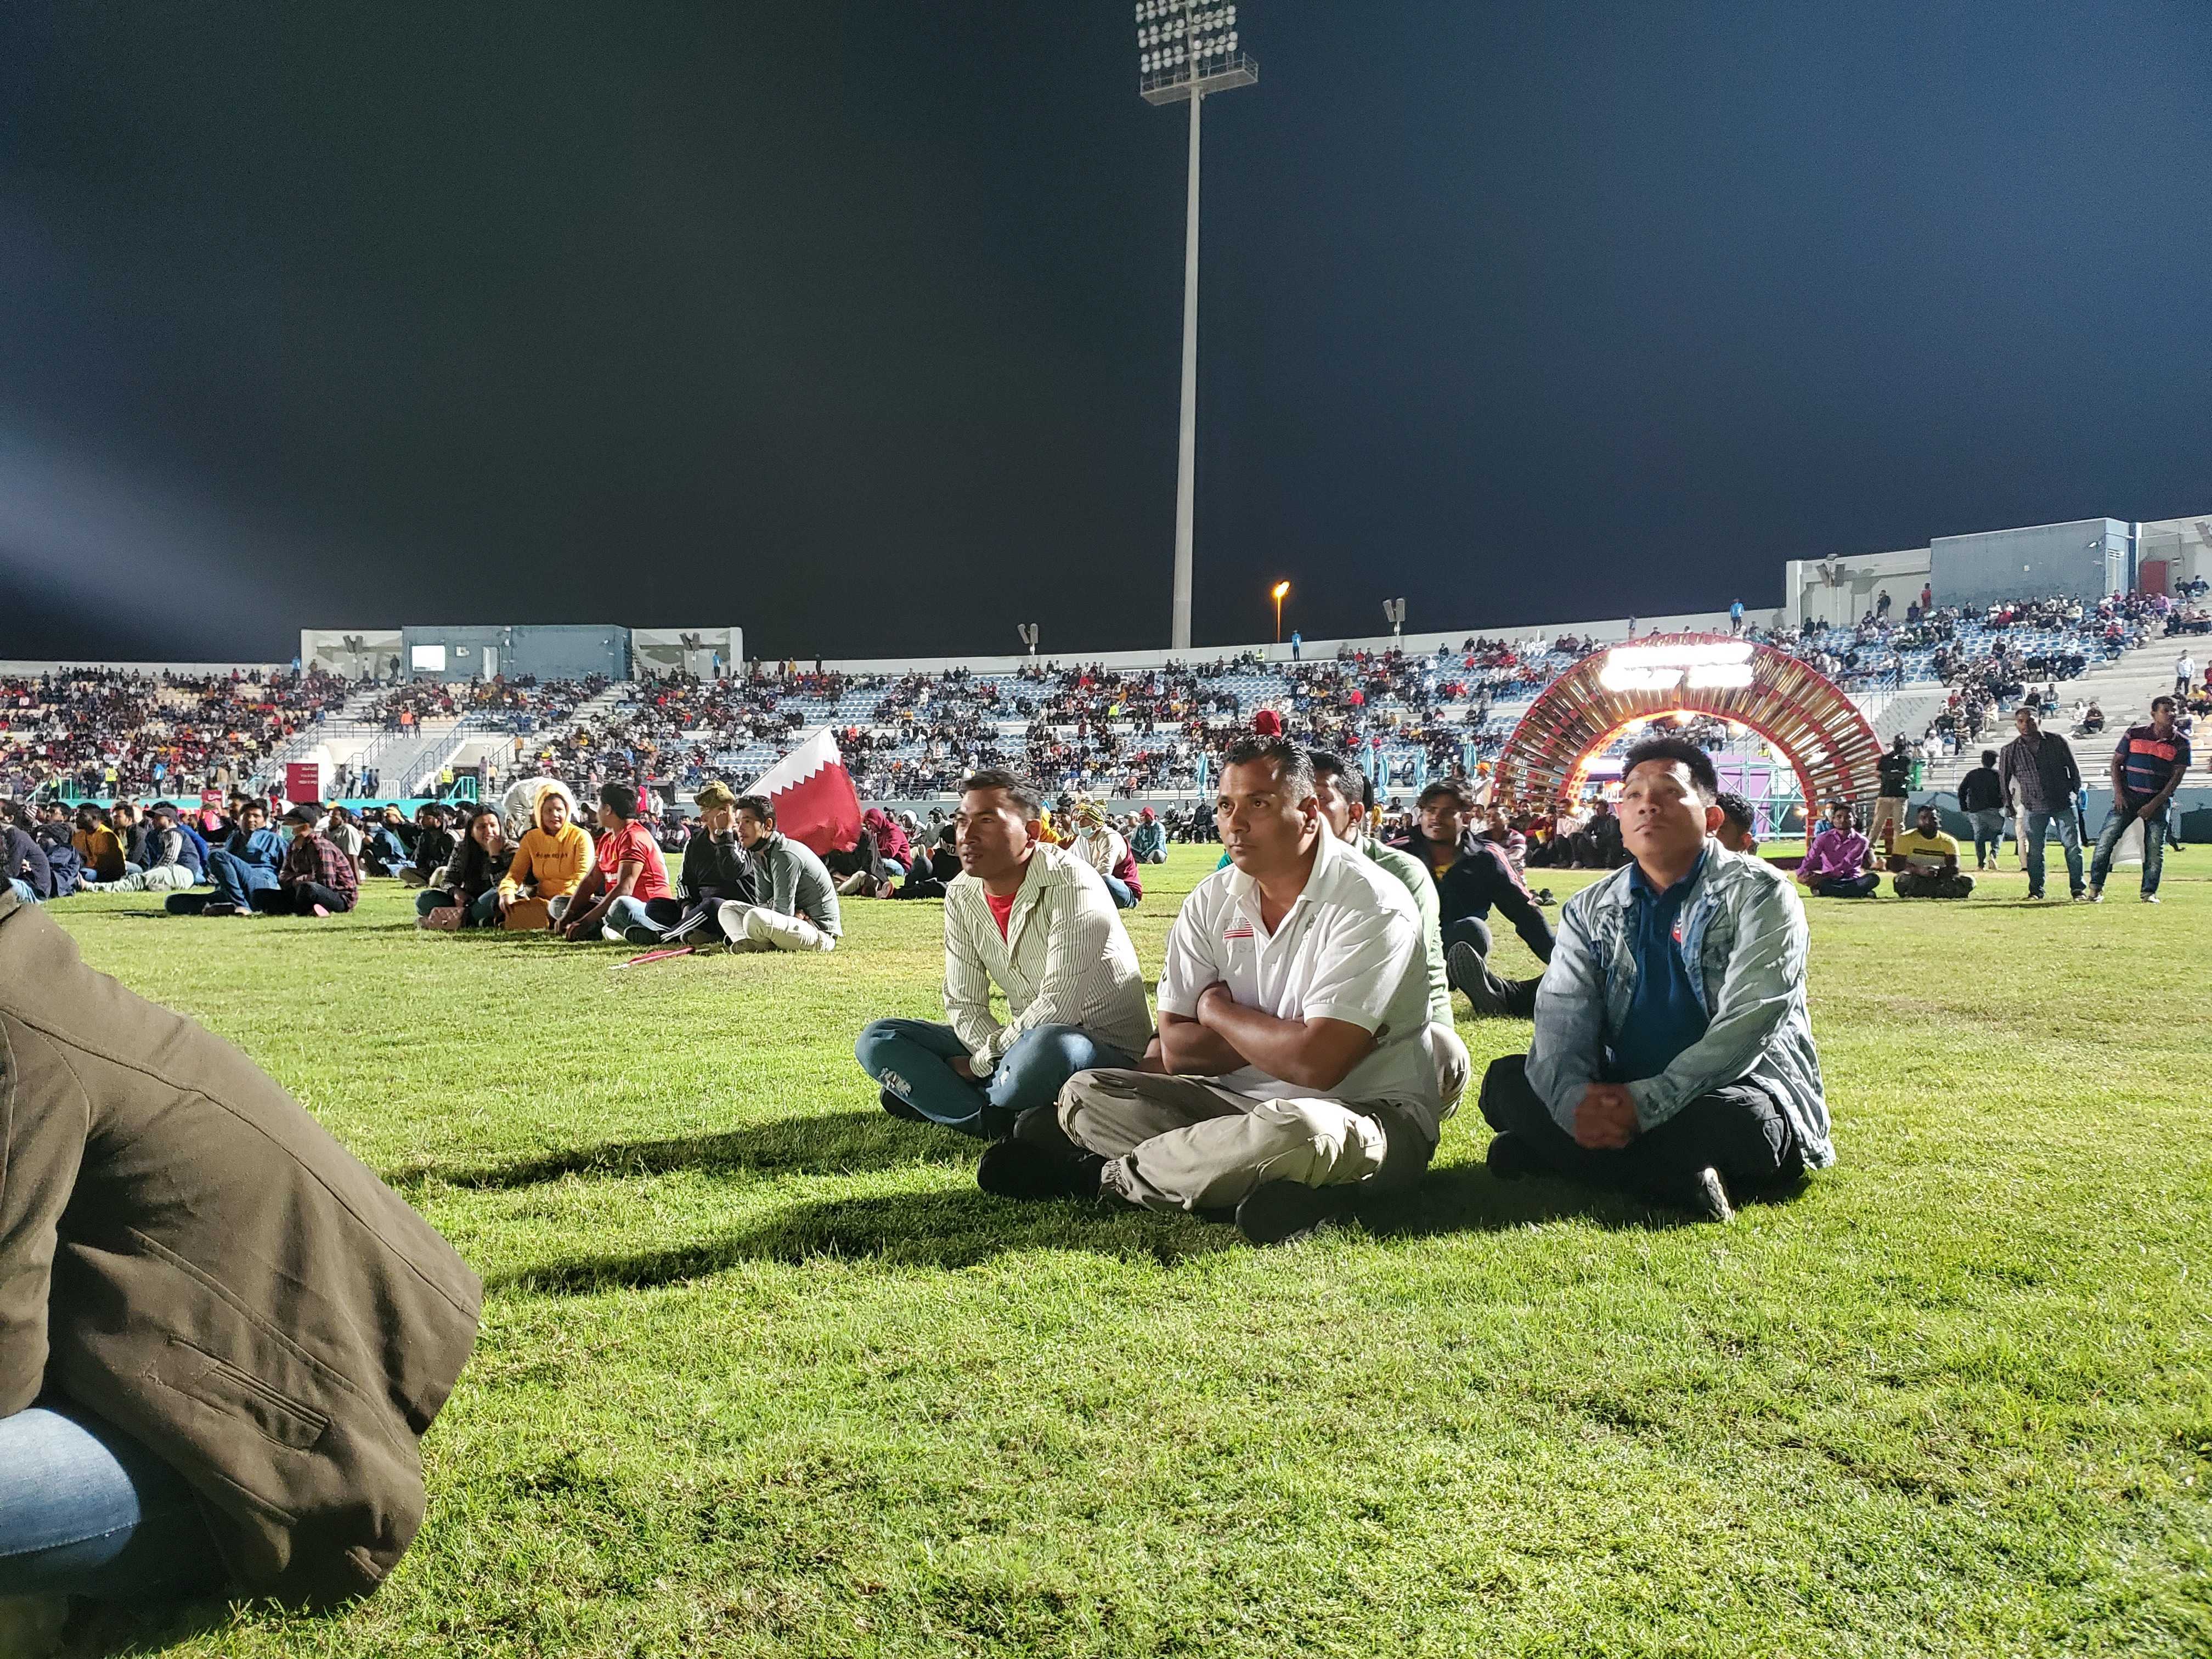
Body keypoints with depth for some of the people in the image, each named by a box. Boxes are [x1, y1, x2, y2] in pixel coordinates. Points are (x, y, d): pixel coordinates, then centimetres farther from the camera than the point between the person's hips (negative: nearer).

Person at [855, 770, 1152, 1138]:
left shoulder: (1071, 884, -20)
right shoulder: (962, 895, 1)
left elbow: (1057, 1007, -25)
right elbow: (964, 1004, 1)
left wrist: (981, 1063, -15)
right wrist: (1001, 1060, -17)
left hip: (1110, 1051, -7)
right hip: (1025, 1043, 7)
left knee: (1049, 1045, -43)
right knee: (878, 1041, -3)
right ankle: (1003, 1125, -19)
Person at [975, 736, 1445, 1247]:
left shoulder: (1370, 904, -18)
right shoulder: (1212, 902, 2)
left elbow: (1317, 1064, -26)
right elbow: (1176, 1051, 0)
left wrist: (1218, 1011, -10)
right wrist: (1276, 1039, -15)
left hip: (1373, 1114, -6)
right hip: (1247, 1103, 6)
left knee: (1296, 1131, -40)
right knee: (1085, 1093, -7)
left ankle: (1103, 1175, -16)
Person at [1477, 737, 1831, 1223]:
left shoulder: (1758, 894, -7)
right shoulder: (1590, 910, 8)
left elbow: (1747, 1024, -19)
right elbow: (1561, 1018, -5)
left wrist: (1647, 1104, -29)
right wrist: (1574, 1101, -28)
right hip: (1620, 1101, 5)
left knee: (1732, 1119, -38)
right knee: (1506, 1080, -14)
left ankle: (1546, 1153, -25)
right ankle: (1673, 1179, -26)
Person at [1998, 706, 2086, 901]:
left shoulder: (2056, 741, 2)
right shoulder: (2010, 751, 1)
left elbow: (2073, 768, 10)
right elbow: (2004, 779, 11)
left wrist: (2076, 791, 7)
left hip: (2063, 803, 0)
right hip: (2034, 807, 0)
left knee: (2073, 845, -2)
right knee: (2035, 850, 1)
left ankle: (2078, 889, 6)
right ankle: (2036, 890, 12)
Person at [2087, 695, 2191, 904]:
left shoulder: (2181, 743, 0)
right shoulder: (2134, 734, 2)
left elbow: (2177, 777, -3)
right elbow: (2116, 763, 6)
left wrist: (2154, 804, -11)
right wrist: (2119, 793, -6)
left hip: (2159, 801, 0)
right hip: (2127, 797, 0)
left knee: (2155, 848, -3)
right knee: (2106, 838, -10)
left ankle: (2149, 892, 7)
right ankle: (2096, 887, -5)